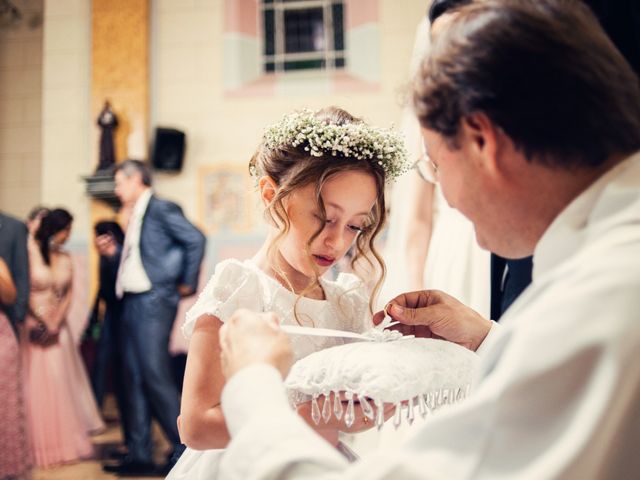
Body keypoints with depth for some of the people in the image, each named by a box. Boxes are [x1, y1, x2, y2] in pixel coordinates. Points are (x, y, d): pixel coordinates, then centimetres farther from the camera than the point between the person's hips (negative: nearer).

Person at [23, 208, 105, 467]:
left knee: (62, 385, 7)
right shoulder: (30, 252, -9)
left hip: (58, 328, 5)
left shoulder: (66, 258, 8)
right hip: (34, 326, -5)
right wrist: (40, 321, -11)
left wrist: (56, 322, -7)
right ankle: (41, 446, 8)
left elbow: (68, 294, 6)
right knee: (37, 385, -1)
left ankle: (66, 443, 16)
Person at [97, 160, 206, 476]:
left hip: (153, 302, -9)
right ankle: (139, 455, 14)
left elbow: (195, 239, -16)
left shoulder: (162, 209, -7)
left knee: (155, 375, -10)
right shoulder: (136, 216, 19)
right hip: (133, 304, 9)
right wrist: (113, 253, 8)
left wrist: (187, 283, -11)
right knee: (135, 378, 8)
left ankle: (184, 447, 1)